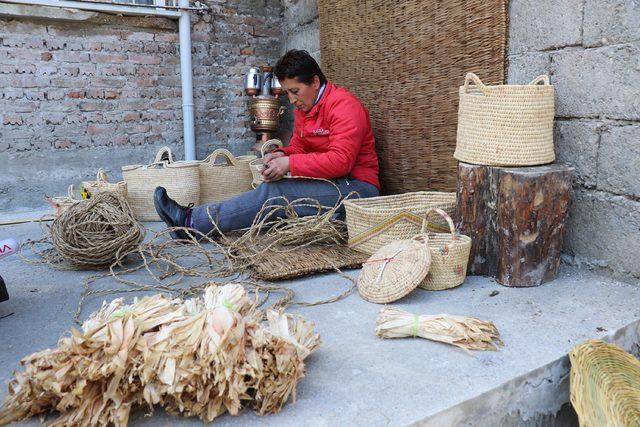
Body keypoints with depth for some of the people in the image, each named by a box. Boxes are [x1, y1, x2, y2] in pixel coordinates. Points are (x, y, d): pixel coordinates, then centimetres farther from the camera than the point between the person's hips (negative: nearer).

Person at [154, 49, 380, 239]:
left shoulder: (344, 105, -15)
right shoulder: (304, 107, 14)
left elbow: (341, 161, -24)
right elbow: (298, 146, 16)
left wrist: (290, 163, -24)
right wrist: (282, 154, -7)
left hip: (356, 186, -8)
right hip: (326, 183, 8)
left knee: (273, 192, -22)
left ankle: (191, 220, -19)